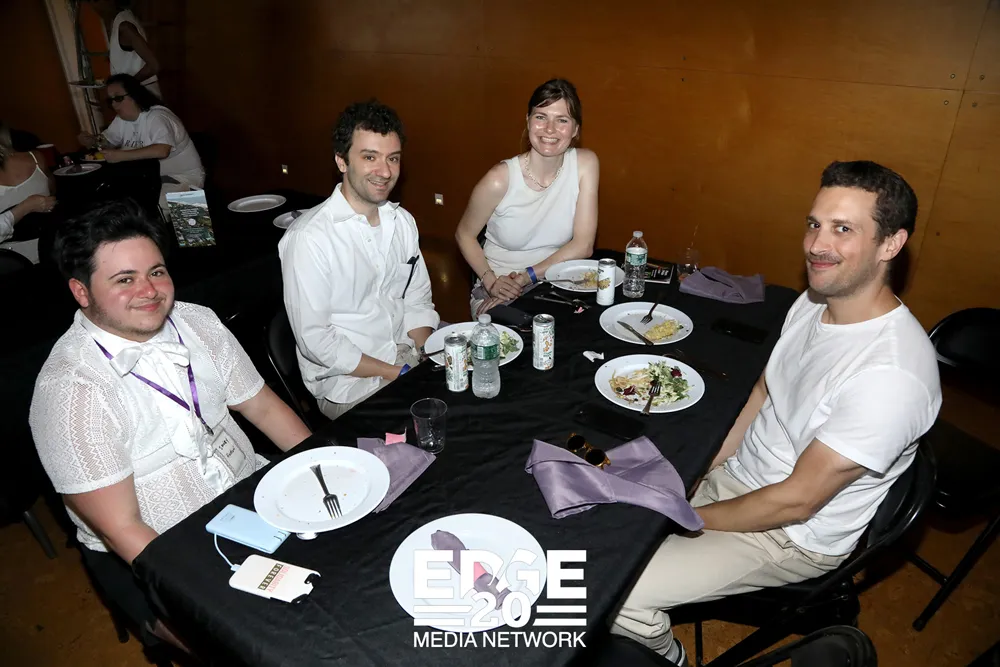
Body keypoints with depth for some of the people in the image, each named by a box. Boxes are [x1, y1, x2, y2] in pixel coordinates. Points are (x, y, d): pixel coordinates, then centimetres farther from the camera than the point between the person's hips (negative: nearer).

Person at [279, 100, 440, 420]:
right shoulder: (309, 238, -17)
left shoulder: (403, 221, 6)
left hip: (409, 355, 7)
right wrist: (397, 373, -16)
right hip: (348, 381, -7)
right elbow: (315, 340, -17)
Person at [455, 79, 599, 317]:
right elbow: (464, 235, 0)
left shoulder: (585, 164, -8)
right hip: (499, 291, -2)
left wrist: (527, 276, -17)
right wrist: (491, 281, -14)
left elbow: (583, 245, -9)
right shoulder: (500, 179, -15)